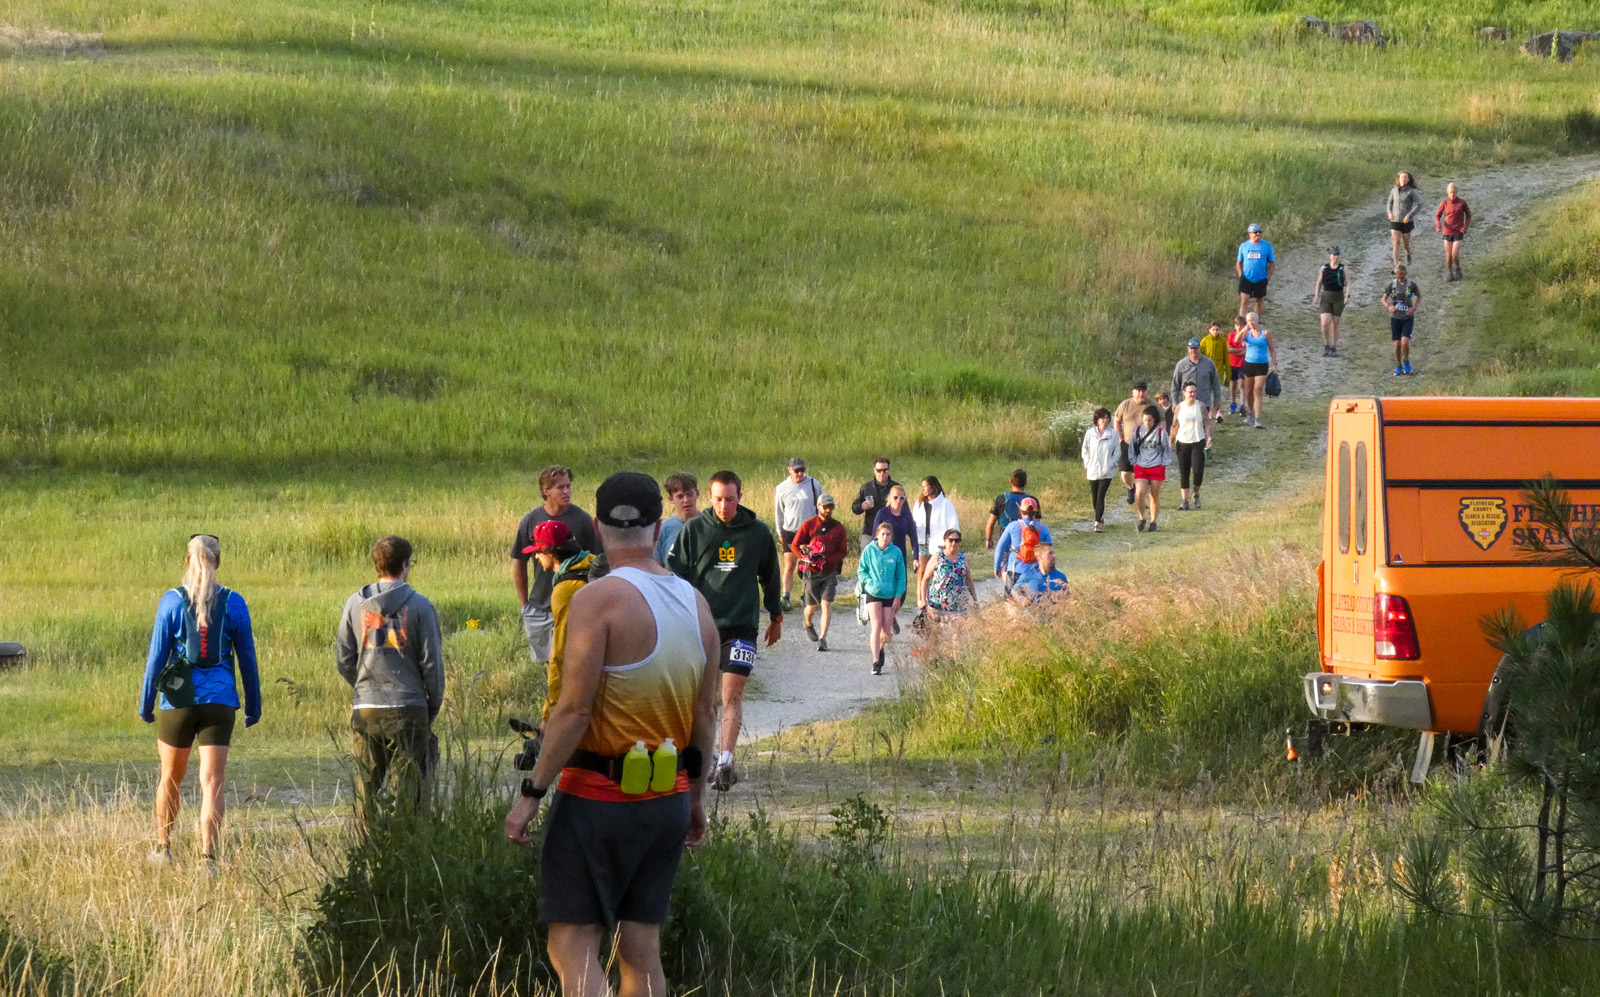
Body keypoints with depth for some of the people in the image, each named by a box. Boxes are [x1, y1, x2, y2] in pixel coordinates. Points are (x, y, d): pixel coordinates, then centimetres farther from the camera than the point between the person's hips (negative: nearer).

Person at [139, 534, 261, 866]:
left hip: (179, 700, 0)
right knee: (212, 783, -3)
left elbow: (157, 655, -6)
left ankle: (163, 850, 32)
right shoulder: (233, 603, -1)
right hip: (220, 701, 0)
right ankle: (208, 857, -16)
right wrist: (253, 705, 13)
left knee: (171, 778, 18)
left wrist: (146, 702, 3)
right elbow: (247, 658, 3)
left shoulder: (172, 601, -5)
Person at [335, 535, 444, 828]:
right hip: (408, 708, -3)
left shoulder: (355, 604, 5)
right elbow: (432, 661, -3)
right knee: (409, 788, -1)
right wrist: (434, 705, 10)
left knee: (365, 787, 8)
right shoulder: (419, 606, -4)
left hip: (365, 710, 3)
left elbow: (343, 660, 8)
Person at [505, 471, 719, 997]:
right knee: (641, 952, 11)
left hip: (597, 797, -6)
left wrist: (531, 793, -12)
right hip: (667, 797, 6)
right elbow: (706, 714, 12)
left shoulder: (599, 599, -15)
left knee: (573, 949, -5)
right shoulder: (696, 604, 6)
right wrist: (697, 796, 23)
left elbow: (575, 709, -18)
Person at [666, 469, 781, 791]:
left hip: (741, 625, -1)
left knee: (732, 695, -11)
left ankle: (725, 762, -18)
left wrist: (776, 618, 24)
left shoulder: (758, 533, 4)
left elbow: (770, 577, 17)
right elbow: (676, 575, 3)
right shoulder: (694, 530, 2)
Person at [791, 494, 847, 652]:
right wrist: (806, 558, -14)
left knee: (826, 605, -12)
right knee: (812, 606, 6)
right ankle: (808, 626, 39)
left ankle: (822, 638, -11)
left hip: (829, 572, 0)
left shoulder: (838, 527, 5)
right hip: (811, 572, 0)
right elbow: (795, 546, 3)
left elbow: (843, 550, 6)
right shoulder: (808, 525, 1)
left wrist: (828, 560, -12)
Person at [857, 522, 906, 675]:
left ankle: (881, 649, 36)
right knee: (876, 626, -13)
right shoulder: (869, 550, -4)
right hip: (873, 593, -2)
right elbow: (861, 570, 4)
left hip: (890, 595, 2)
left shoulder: (896, 553, -2)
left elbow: (901, 576, 4)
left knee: (887, 629, 5)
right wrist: (869, 581, -13)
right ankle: (876, 663, -13)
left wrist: (898, 596, -1)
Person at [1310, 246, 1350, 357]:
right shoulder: (1324, 268, 6)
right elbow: (1319, 283, 14)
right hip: (1326, 297, 1)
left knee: (1335, 324, 6)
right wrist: (1316, 296, 5)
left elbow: (1348, 284, -2)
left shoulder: (1342, 268, 1)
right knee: (1325, 323, -13)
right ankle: (1326, 345, 6)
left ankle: (1334, 348, 16)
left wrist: (1347, 296, -15)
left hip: (1338, 297, -1)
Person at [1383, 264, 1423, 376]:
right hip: (1395, 318, 2)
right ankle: (1398, 366, 20)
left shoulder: (1412, 284, -4)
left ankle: (1406, 362, 10)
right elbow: (1384, 299, 8)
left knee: (1405, 342, -16)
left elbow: (1419, 297, 10)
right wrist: (1389, 306, -13)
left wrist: (1414, 308, -7)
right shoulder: (1392, 284, -1)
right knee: (1397, 344, 3)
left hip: (1408, 318, -2)